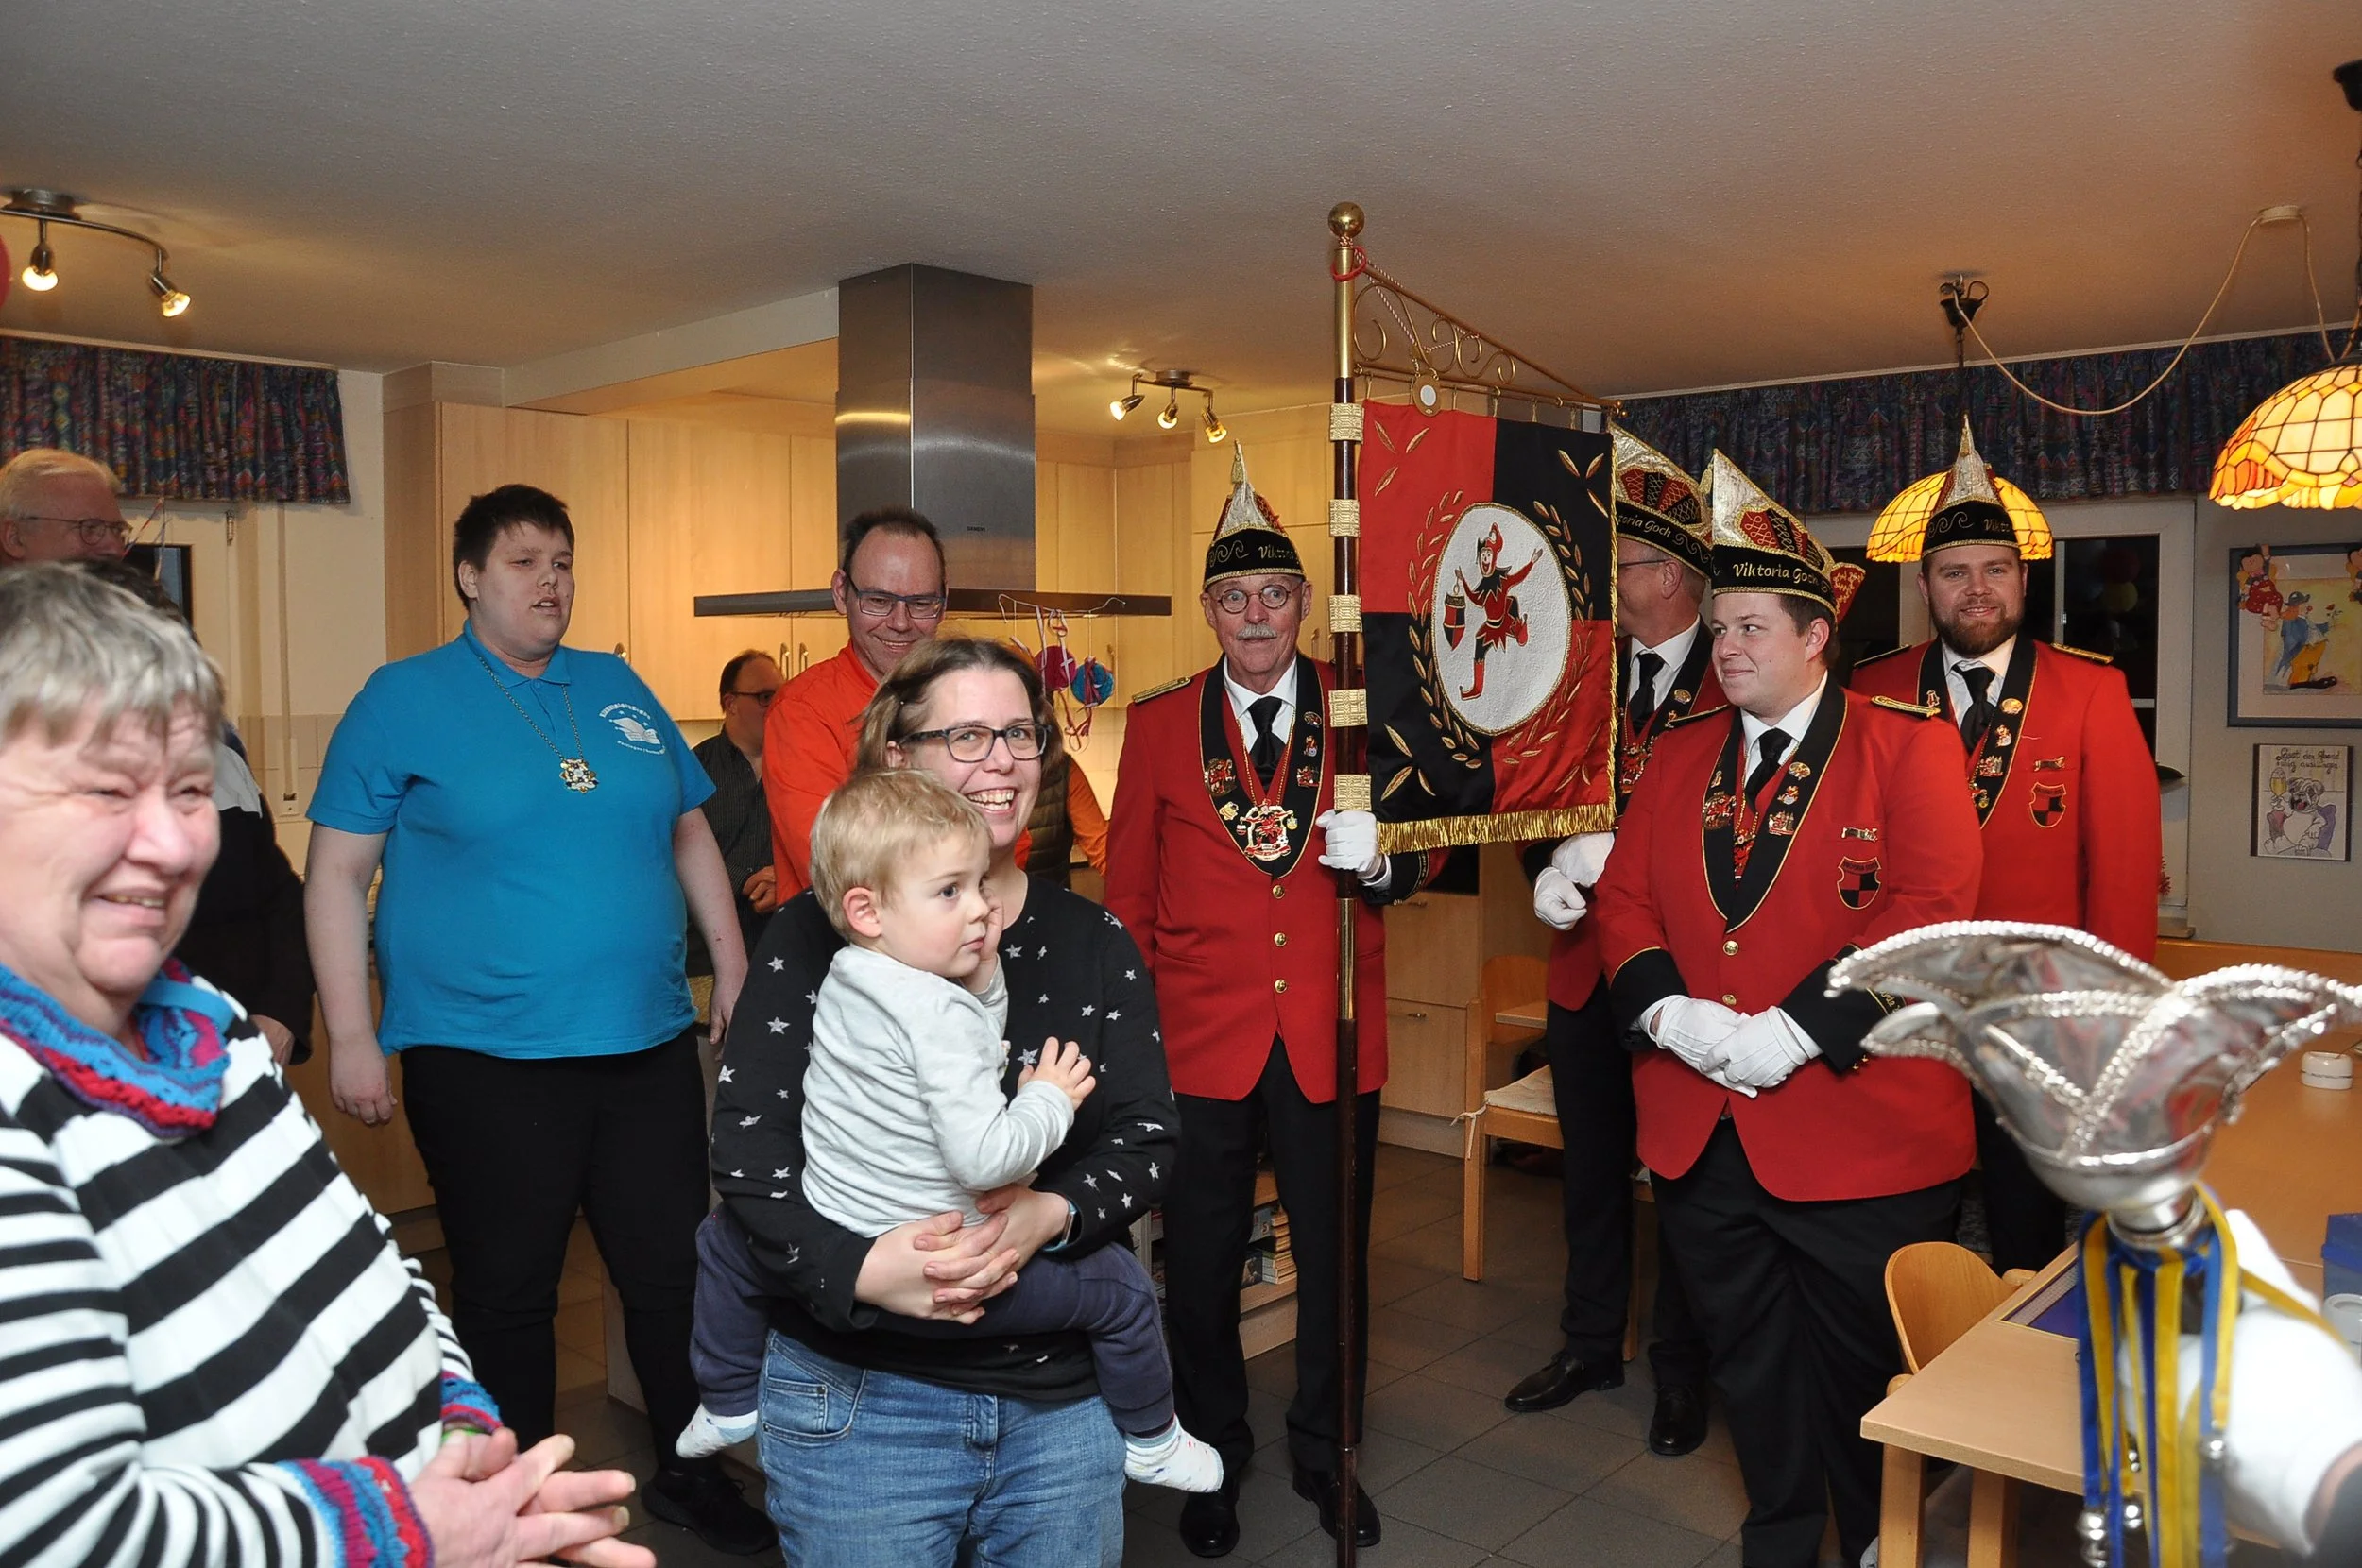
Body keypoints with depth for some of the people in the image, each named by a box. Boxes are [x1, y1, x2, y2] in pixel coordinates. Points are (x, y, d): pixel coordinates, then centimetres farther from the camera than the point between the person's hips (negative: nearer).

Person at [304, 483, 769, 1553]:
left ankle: (691, 1472, 31)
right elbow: (337, 873, -3)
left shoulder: (619, 689, 10)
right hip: (484, 1059, -4)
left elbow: (690, 832, 17)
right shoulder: (403, 699, -2)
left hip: (650, 1045, 4)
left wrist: (733, 968, 12)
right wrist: (351, 1037, -8)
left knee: (675, 1272, 12)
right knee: (507, 1295, 10)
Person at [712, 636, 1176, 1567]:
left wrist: (1050, 1213, -21)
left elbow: (1146, 1139, -2)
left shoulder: (1094, 942, 3)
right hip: (856, 1398, -2)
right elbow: (747, 1141, -10)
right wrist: (857, 1266, -25)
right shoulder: (817, 934, -5)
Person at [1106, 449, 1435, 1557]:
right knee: (1202, 1269, 13)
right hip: (1201, 1044, 0)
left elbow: (1420, 856, 4)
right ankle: (1214, 1458, 37)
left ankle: (1324, 1455, 38)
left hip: (1332, 1042, 1)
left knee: (1335, 1263, 14)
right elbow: (1128, 892, 4)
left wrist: (1381, 860, -18)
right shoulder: (1157, 723, 2)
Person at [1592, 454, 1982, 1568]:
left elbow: (1929, 911, -16)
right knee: (1748, 1353, 18)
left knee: (1863, 1362, 13)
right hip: (1700, 1128, 5)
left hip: (1858, 1128, -4)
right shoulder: (1680, 755, 9)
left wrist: (1794, 1033, -22)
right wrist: (1668, 1012, -12)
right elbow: (1624, 898, 6)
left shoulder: (1907, 748, -6)